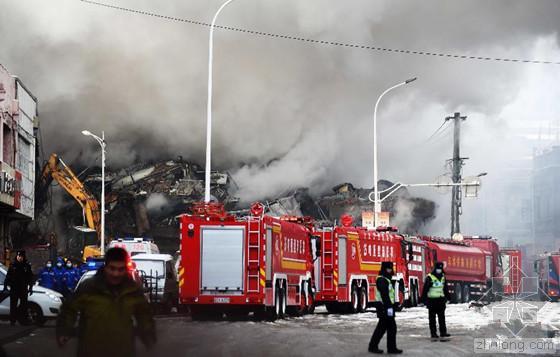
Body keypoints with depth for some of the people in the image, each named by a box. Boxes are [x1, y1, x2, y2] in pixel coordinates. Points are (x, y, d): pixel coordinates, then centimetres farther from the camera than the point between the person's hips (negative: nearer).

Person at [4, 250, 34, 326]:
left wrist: (30, 288, 3)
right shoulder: (13, 265, 2)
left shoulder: (27, 266, 4)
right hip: (14, 289, -1)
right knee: (13, 305, 0)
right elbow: (8, 276, 1)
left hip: (23, 289, 1)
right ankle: (12, 320, 4)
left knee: (24, 305, 0)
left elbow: (30, 278, 7)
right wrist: (5, 285, -6)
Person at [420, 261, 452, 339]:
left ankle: (443, 332, 11)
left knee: (442, 317, 7)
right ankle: (433, 333, 4)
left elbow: (445, 288, 22)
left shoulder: (443, 277, 11)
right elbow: (425, 289, -10)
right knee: (432, 318, 1)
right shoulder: (430, 277, -9)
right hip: (432, 300, -6)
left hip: (441, 300, 6)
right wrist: (423, 299, -14)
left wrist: (448, 297, 22)